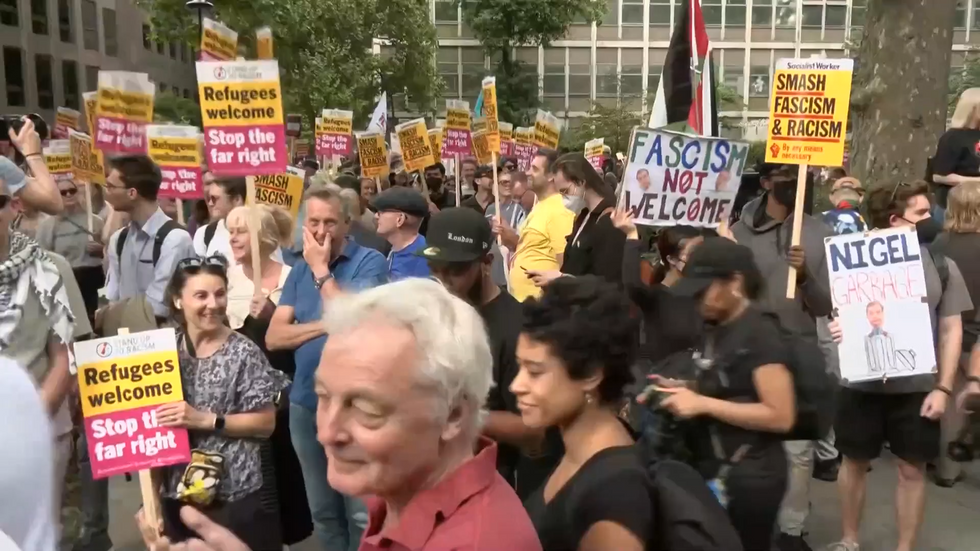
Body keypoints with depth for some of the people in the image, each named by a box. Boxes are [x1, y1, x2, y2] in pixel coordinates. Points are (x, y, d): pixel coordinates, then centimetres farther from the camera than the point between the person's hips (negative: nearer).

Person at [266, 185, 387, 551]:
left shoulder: (369, 262, -8)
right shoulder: (299, 270, 8)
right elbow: (274, 336, 0)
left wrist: (321, 270, -14)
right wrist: (328, 324, -15)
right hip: (305, 404, 6)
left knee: (363, 513, 1)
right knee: (322, 512, 18)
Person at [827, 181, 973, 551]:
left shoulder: (942, 265, 1)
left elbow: (951, 329, 3)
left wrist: (943, 387, -3)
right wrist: (839, 328, -21)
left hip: (918, 387, 1)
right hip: (862, 384, -1)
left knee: (912, 468, 10)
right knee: (854, 461, 12)